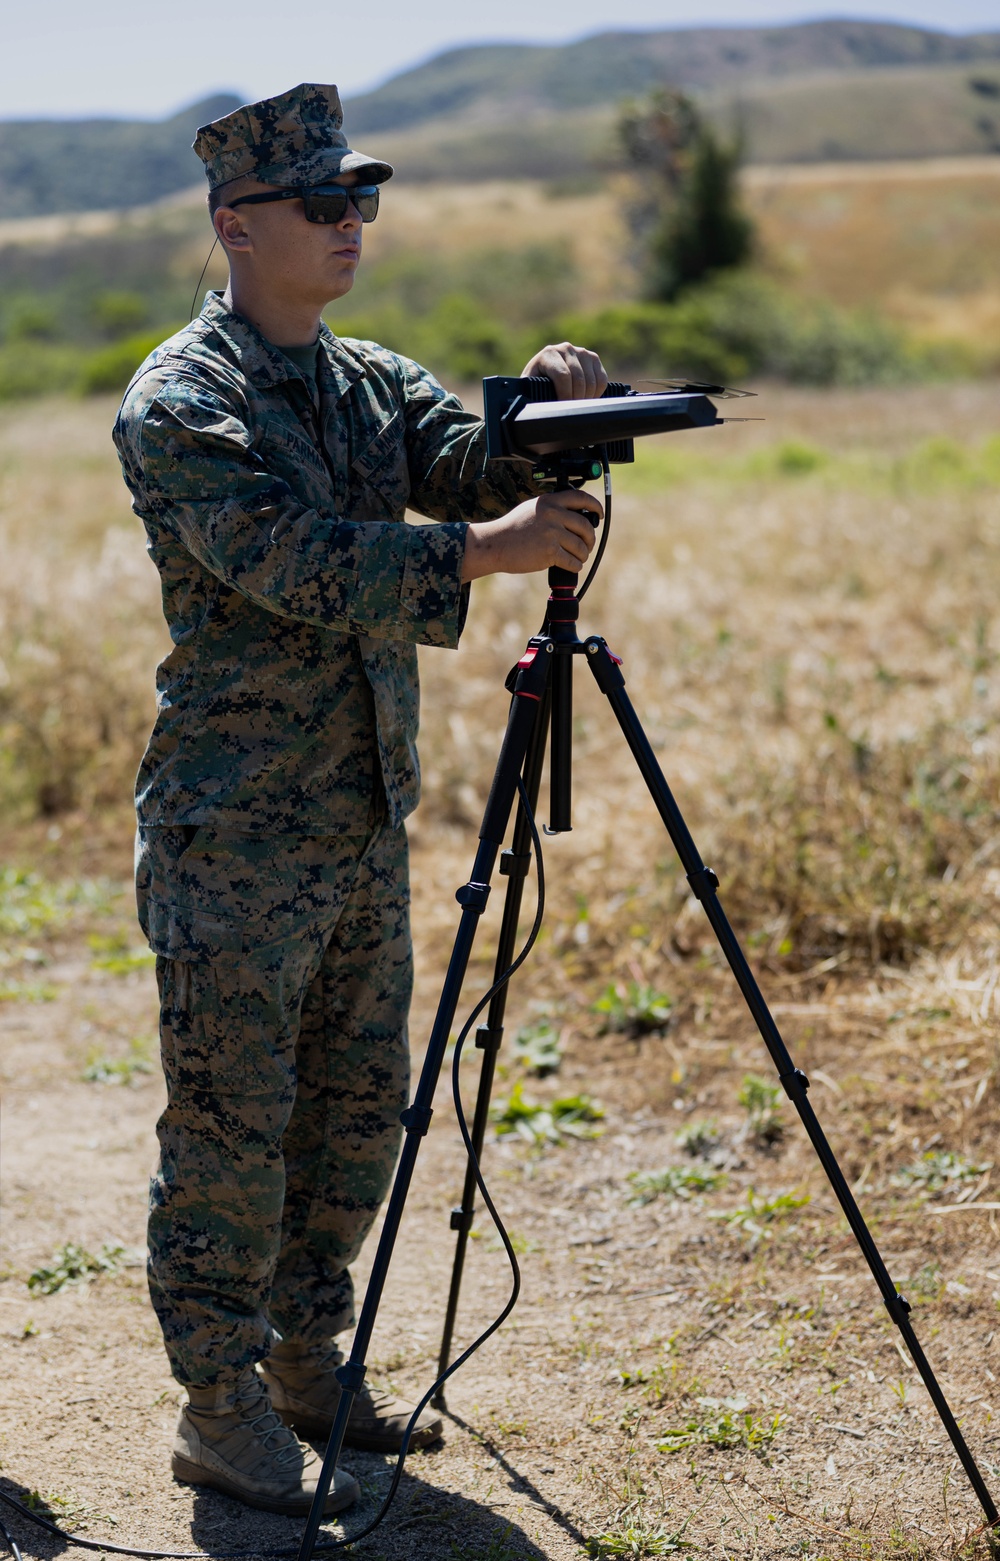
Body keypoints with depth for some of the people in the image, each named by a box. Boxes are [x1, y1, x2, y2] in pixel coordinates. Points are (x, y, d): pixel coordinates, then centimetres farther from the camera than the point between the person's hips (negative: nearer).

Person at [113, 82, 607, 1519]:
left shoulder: (369, 382, 12)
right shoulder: (176, 404, -12)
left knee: (357, 1113, 14)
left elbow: (475, 468, 0)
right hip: (232, 836, -8)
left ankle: (304, 1366, 30)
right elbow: (296, 563, -24)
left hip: (363, 822, 8)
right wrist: (485, 552, -31)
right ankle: (222, 1415, 13)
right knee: (231, 1131, 0)